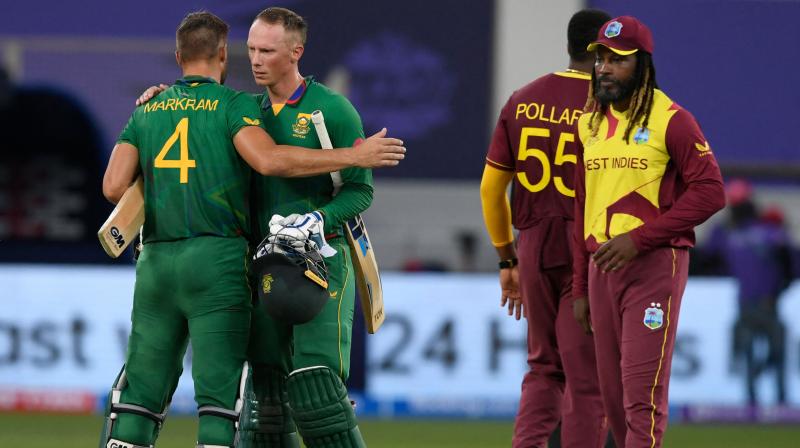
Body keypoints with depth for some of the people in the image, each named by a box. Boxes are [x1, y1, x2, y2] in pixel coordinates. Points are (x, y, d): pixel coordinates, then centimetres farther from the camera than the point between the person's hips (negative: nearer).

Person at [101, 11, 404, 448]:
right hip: (217, 262, -4)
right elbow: (269, 160, -18)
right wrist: (353, 156, -13)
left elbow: (114, 186, 4)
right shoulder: (234, 104, -1)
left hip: (156, 262, 4)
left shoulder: (147, 111, 13)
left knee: (142, 392, 8)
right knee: (219, 394, -2)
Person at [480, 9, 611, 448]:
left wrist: (507, 259, 18)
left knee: (544, 367, 18)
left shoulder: (522, 101, 7)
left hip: (533, 248, 5)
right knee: (586, 378, 0)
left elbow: (490, 187, 10)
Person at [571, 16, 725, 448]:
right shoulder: (589, 123, 15)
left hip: (655, 264, -7)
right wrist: (581, 288, 16)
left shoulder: (671, 120, -6)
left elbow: (710, 192, -12)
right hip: (602, 265, 7)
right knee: (612, 391, 7)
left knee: (642, 391, -12)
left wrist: (638, 238, -16)